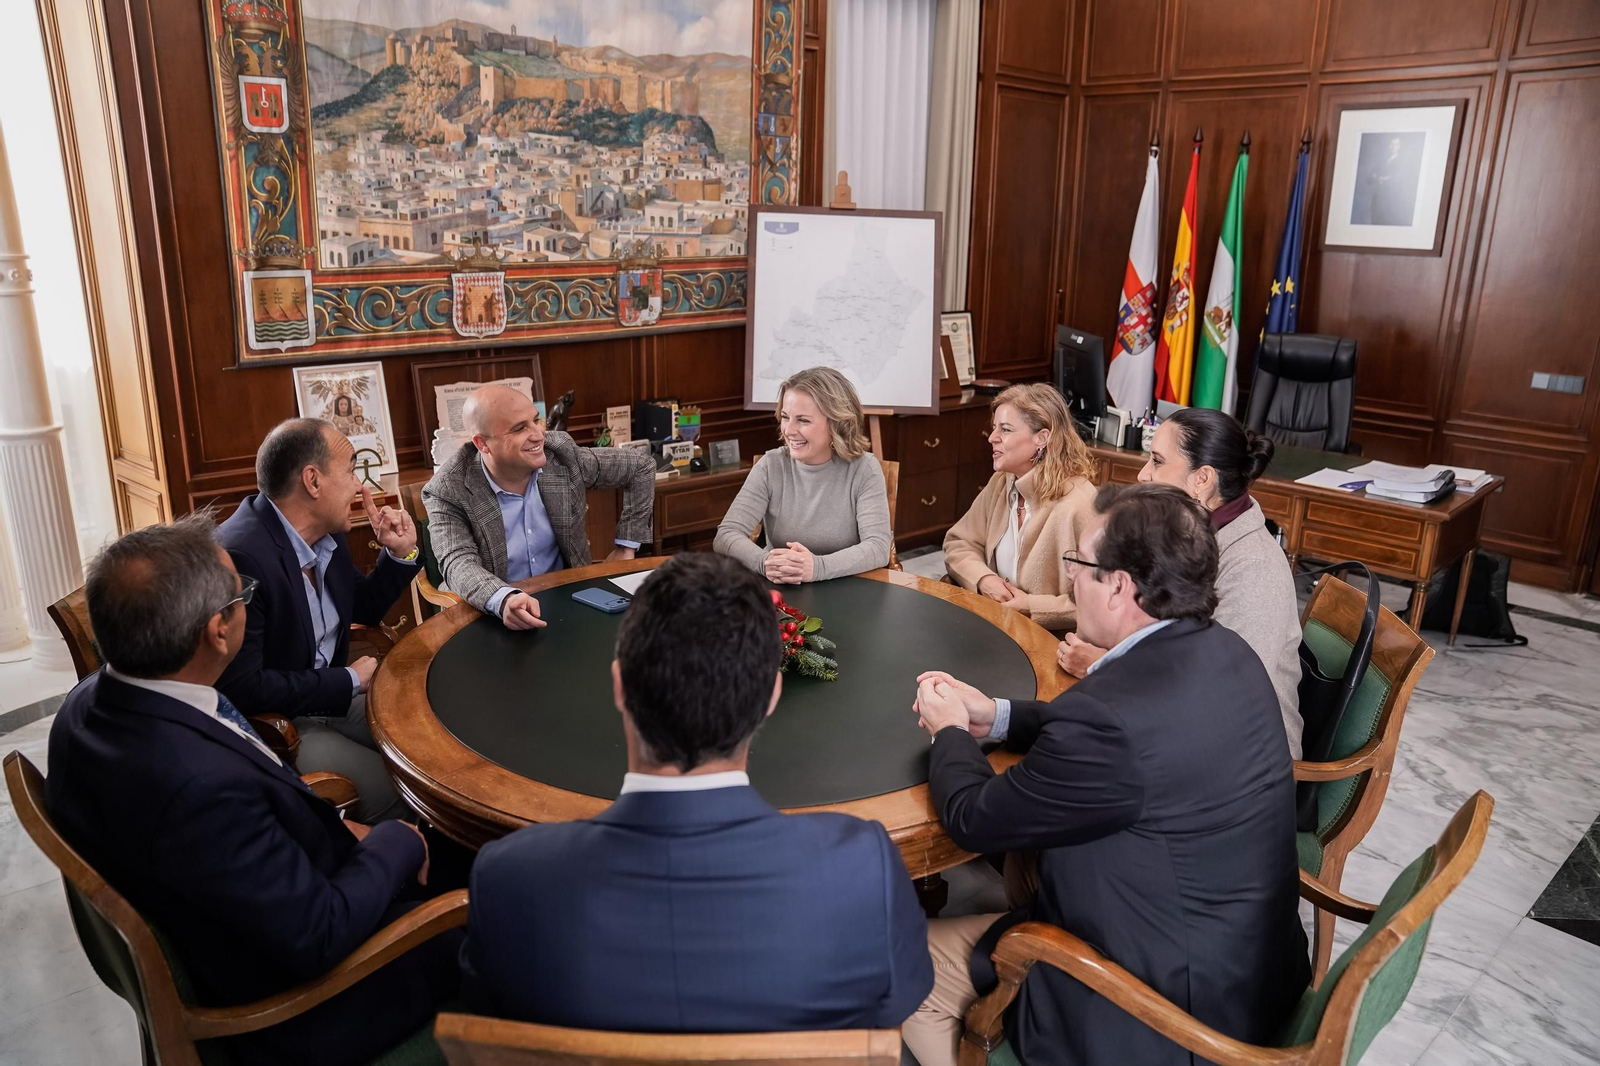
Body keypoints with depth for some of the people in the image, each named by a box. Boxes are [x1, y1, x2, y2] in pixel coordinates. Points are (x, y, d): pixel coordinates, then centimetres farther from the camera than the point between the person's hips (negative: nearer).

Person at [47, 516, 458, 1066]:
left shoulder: (92, 702, -12)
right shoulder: (197, 787, -39)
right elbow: (319, 937, -29)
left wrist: (333, 830, -3)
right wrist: (397, 844, -13)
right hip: (295, 1016, -8)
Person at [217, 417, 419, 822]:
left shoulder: (324, 533, 0)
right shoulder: (238, 557, -27)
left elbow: (365, 609, 17)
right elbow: (241, 688, -27)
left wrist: (400, 553, 0)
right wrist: (349, 681, -17)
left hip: (329, 696, 8)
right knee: (395, 795, -18)